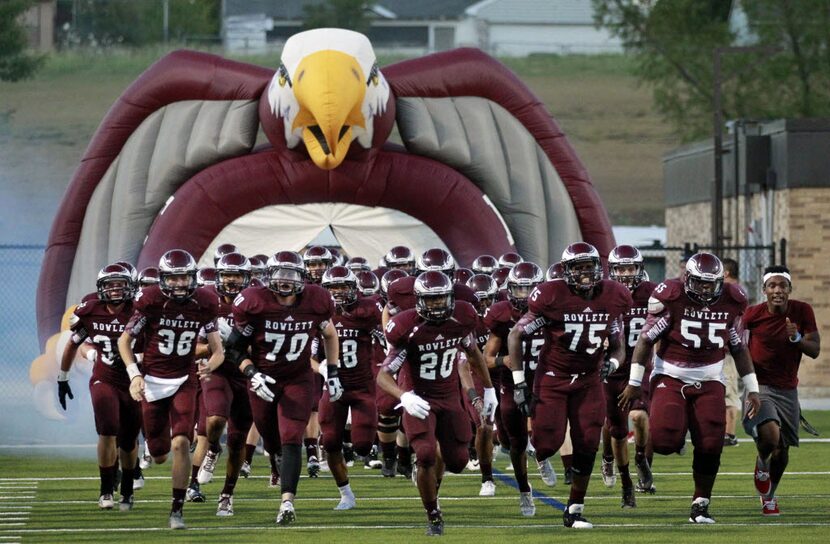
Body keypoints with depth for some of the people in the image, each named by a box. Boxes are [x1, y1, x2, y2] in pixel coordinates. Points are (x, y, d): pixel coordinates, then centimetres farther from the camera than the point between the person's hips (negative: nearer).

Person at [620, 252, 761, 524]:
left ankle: (700, 505, 7)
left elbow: (738, 348, 12)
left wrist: (752, 389, 11)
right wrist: (634, 383, -5)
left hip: (709, 380, 3)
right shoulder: (671, 296, -12)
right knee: (665, 440, -22)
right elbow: (646, 339, -5)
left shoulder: (731, 301, 0)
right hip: (671, 376, -3)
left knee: (710, 446, -8)